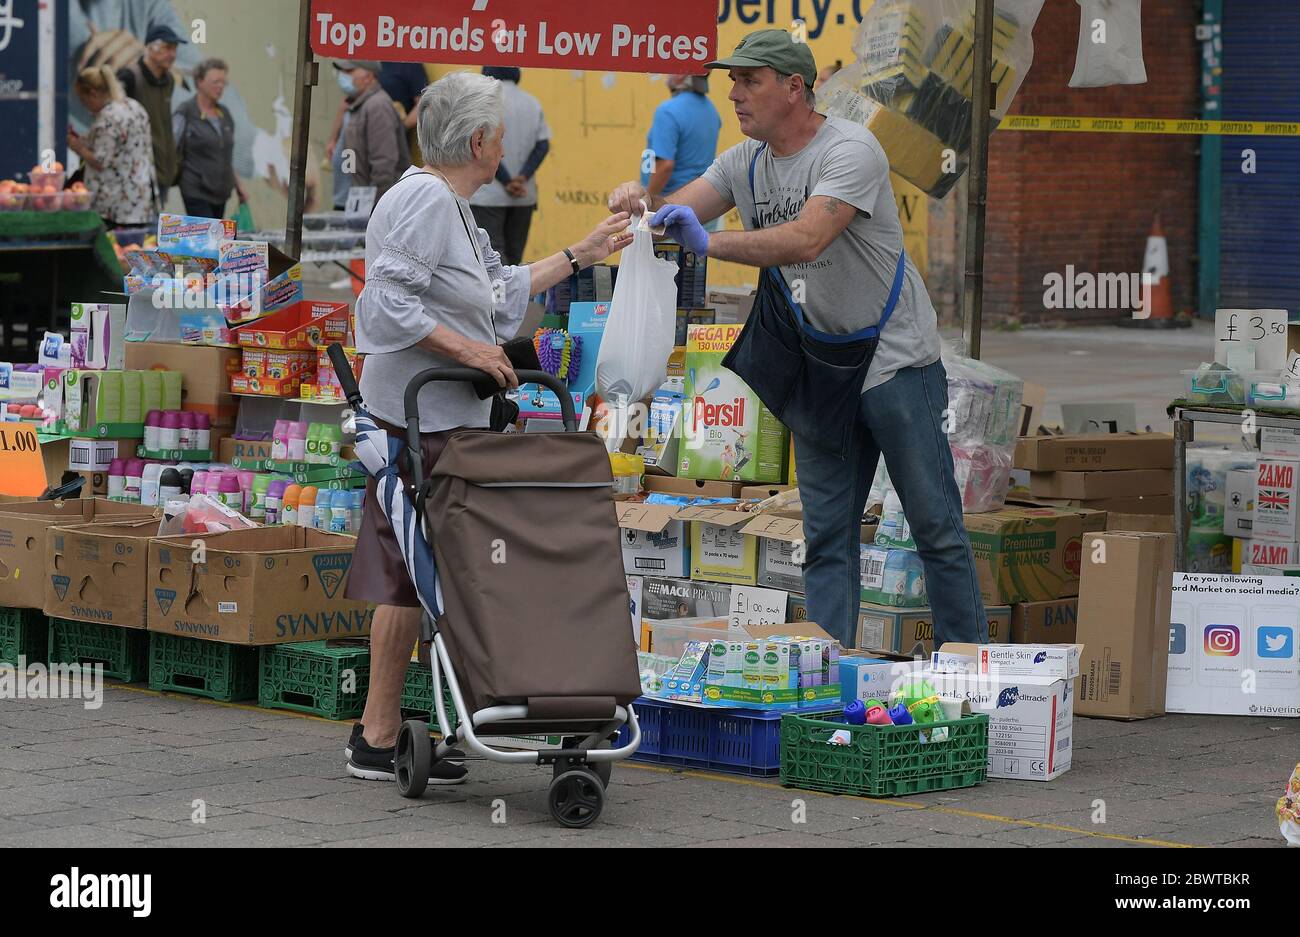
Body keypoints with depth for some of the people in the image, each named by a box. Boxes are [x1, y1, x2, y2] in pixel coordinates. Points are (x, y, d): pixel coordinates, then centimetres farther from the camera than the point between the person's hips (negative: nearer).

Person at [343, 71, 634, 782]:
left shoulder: (451, 207, 19)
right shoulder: (424, 199, -14)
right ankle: (379, 739, -3)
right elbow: (389, 302, -22)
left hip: (446, 419, 10)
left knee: (413, 577, 10)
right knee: (409, 577, -7)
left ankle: (378, 731, 13)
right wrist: (468, 349, -19)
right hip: (418, 420, -10)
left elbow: (502, 293, 29)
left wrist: (581, 256, 34)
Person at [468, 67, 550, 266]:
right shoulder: (532, 103, 10)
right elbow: (543, 145, 1)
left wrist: (507, 182, -12)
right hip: (524, 196, 5)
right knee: (514, 255, 12)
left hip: (488, 194, -5)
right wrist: (523, 178, -7)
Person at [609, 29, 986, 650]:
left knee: (936, 526, 0)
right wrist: (640, 207, -27)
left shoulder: (851, 150, -20)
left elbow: (805, 241, -33)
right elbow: (677, 215, -4)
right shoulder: (744, 163, 4)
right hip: (817, 367, 7)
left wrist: (709, 243, -42)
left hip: (892, 359, -7)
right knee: (826, 535, 8)